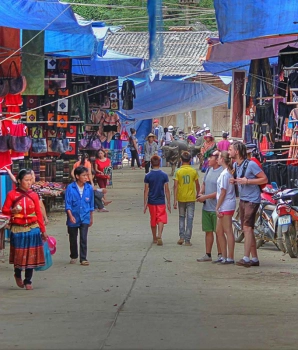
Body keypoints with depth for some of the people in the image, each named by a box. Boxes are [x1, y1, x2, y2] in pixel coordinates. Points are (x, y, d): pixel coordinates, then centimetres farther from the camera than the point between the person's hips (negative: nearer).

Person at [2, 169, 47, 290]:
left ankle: (28, 281, 14)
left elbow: (38, 213, 6)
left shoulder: (34, 195, 3)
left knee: (31, 255, 2)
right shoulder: (12, 194, -3)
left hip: (33, 229, 2)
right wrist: (13, 211, -21)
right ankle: (18, 275, 31)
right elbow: (4, 210, 1)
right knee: (19, 255, 3)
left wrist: (43, 230, 5)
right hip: (18, 229, -2)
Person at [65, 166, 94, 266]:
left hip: (85, 217, 1)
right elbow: (68, 204, -9)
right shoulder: (70, 188, -10)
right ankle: (74, 256, 30)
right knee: (73, 239, 13)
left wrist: (91, 218, 12)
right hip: (73, 218, -1)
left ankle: (83, 258, 0)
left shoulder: (89, 188, -2)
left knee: (83, 239, -6)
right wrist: (70, 216, -20)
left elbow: (91, 204, 7)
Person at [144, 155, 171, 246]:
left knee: (153, 220, 13)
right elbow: (166, 190, -3)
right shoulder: (164, 175, -5)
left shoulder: (148, 176, -5)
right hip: (161, 201, -1)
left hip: (151, 201, 1)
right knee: (161, 219, 1)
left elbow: (146, 191, -4)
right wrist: (168, 203, 5)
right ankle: (159, 236, -21)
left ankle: (154, 238, 23)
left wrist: (145, 204, 1)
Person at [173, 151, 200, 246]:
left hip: (181, 198, 0)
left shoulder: (178, 172, -6)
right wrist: (197, 194, 22)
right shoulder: (193, 171, -3)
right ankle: (187, 240, 1)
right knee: (190, 218, 3)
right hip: (191, 198, 0)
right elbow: (197, 185, 4)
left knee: (182, 217, 16)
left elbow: (175, 186, -9)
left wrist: (175, 200, -8)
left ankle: (182, 237, 7)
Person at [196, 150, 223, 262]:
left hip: (216, 208, -8)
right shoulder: (209, 170, 11)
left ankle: (220, 254, 8)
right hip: (206, 207, 8)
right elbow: (204, 183, 24)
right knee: (208, 231, 12)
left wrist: (205, 197, -17)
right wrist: (200, 193, 5)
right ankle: (208, 254, 18)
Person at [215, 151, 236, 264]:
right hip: (225, 207, 10)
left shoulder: (224, 174, -15)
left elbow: (223, 192, -17)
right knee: (219, 230, 14)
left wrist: (217, 207, -14)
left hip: (225, 206, -10)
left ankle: (230, 258, -5)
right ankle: (224, 256, 18)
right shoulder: (229, 172, 14)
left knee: (228, 231, -7)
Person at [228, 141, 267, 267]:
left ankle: (246, 258, -21)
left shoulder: (251, 164, -15)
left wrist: (247, 181, -21)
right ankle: (254, 259, 16)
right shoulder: (235, 165, 9)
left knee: (247, 228, -17)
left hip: (252, 200, -9)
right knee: (247, 230, 10)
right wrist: (234, 181, 2)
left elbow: (264, 179, -15)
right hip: (242, 199, 9)